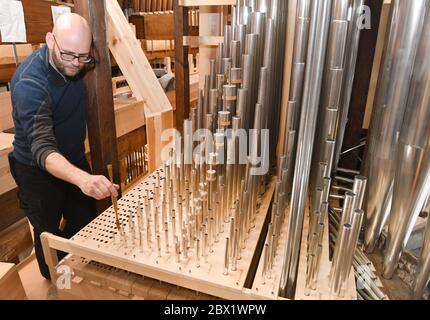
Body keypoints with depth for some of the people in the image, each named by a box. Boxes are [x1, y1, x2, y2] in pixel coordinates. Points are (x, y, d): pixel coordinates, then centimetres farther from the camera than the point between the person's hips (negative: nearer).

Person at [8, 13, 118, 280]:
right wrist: (82, 178, -60)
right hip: (39, 170, -6)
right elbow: (43, 148, -43)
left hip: (75, 159, 6)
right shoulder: (29, 83, -31)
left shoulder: (72, 63, -12)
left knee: (86, 223, 20)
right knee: (50, 235, 12)